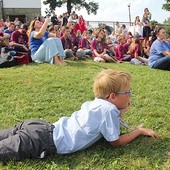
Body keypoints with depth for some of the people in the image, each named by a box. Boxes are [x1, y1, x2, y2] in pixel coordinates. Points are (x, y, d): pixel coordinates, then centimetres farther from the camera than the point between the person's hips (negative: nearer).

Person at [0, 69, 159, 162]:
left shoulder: (95, 103, 14)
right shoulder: (109, 109, -9)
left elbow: (108, 128, 29)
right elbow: (116, 141, 0)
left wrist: (120, 113, 16)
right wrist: (140, 130, 11)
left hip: (44, 128, 8)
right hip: (42, 143, -8)